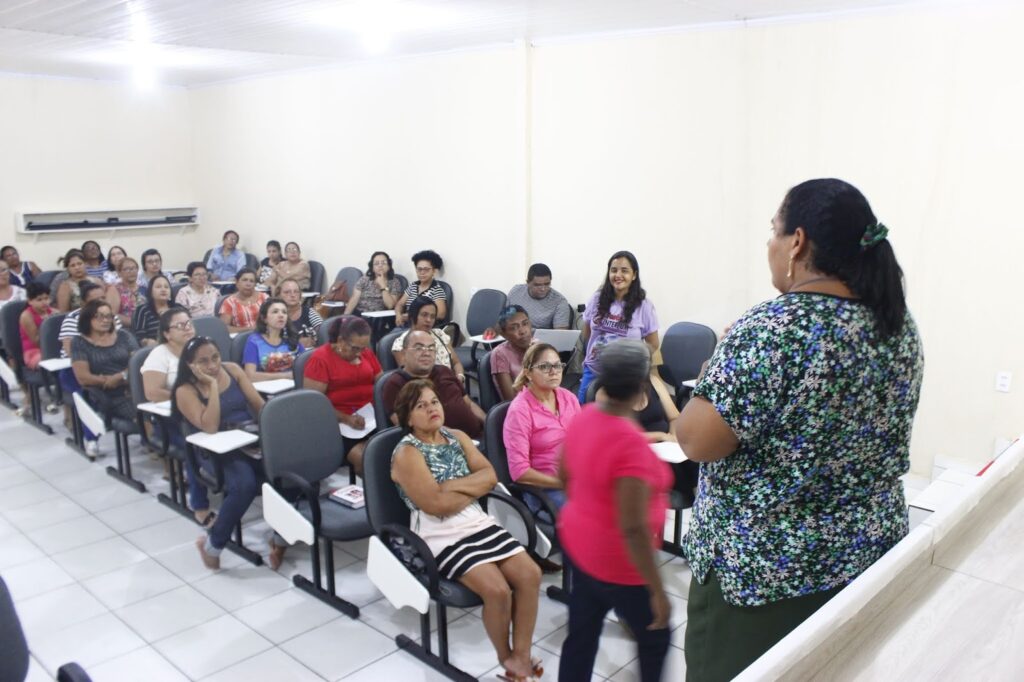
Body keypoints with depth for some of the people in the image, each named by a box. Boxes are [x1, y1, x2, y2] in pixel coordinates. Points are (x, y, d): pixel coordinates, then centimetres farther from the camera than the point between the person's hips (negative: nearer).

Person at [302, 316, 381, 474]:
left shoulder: (366, 353, 13)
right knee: (363, 457, -30)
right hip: (338, 424, -5)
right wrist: (346, 419, -19)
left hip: (370, 419, 5)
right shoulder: (320, 359, -4)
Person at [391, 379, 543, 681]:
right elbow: (436, 503, -20)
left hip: (479, 523, 7)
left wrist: (452, 485, -14)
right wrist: (474, 488, -6)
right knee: (498, 590, -22)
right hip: (441, 538, -7)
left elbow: (490, 476, 1)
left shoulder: (457, 437, 11)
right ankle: (505, 657, 5)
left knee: (530, 574, -10)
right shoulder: (406, 453, -10)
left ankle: (522, 653, 3)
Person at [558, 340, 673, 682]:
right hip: (616, 563, -7)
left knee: (581, 635, 20)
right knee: (655, 638, 17)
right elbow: (633, 528, -30)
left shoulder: (584, 416, -5)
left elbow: (565, 474, 11)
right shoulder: (631, 442, -31)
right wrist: (657, 590, -21)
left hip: (578, 542, 7)